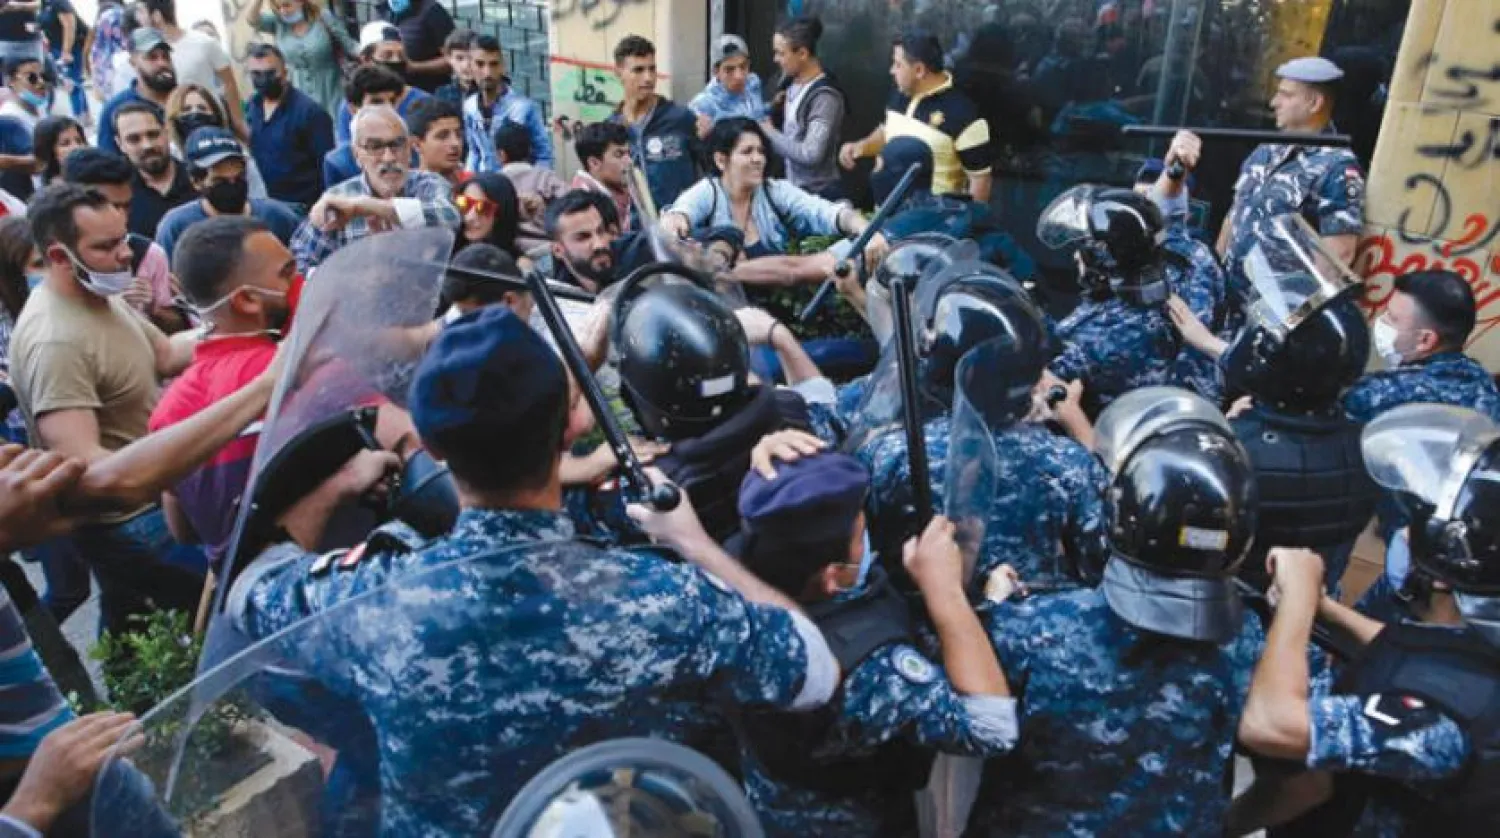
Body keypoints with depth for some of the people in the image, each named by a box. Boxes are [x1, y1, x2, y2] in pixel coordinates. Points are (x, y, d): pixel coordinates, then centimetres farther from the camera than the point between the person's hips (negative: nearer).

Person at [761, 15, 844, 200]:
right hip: (792, 188, 8)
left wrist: (769, 133, -14)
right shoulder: (792, 84, 5)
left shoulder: (825, 96, -18)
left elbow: (810, 155, -24)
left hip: (818, 194, -8)